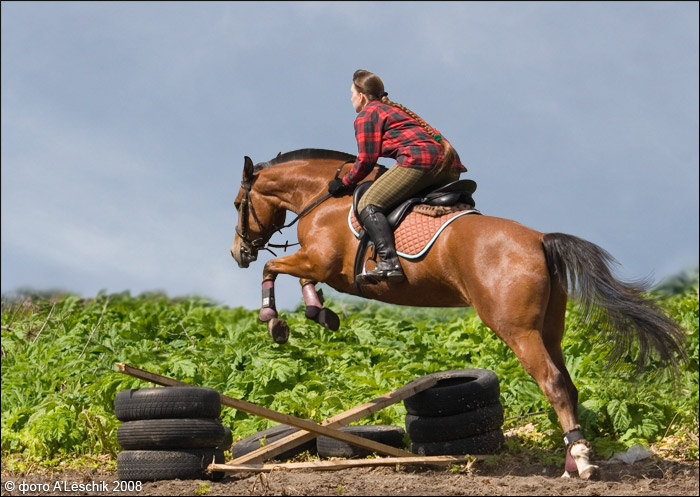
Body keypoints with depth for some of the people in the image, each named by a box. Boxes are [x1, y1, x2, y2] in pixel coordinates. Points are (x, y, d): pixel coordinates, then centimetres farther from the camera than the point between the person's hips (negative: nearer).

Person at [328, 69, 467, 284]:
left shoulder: (366, 115, 10)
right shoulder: (394, 109, 35)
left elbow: (366, 160, 3)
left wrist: (344, 184, 16)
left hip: (420, 158, -9)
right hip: (450, 164, 9)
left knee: (368, 204, -11)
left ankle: (388, 262, -29)